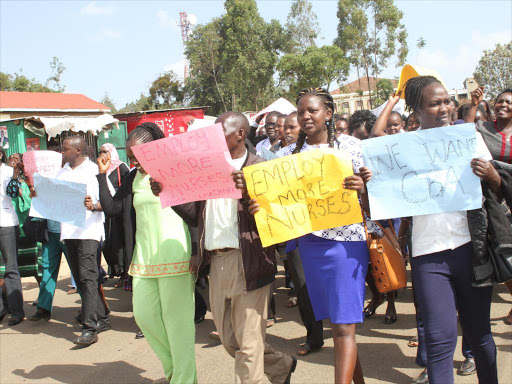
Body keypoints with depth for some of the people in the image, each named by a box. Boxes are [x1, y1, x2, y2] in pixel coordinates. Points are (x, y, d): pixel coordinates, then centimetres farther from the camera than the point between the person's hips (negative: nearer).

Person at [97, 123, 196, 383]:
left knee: (177, 318, 0)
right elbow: (112, 208, 6)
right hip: (143, 258, 6)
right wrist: (103, 174, 3)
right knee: (144, 315, 10)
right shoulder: (133, 178, 11)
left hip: (174, 257, -6)